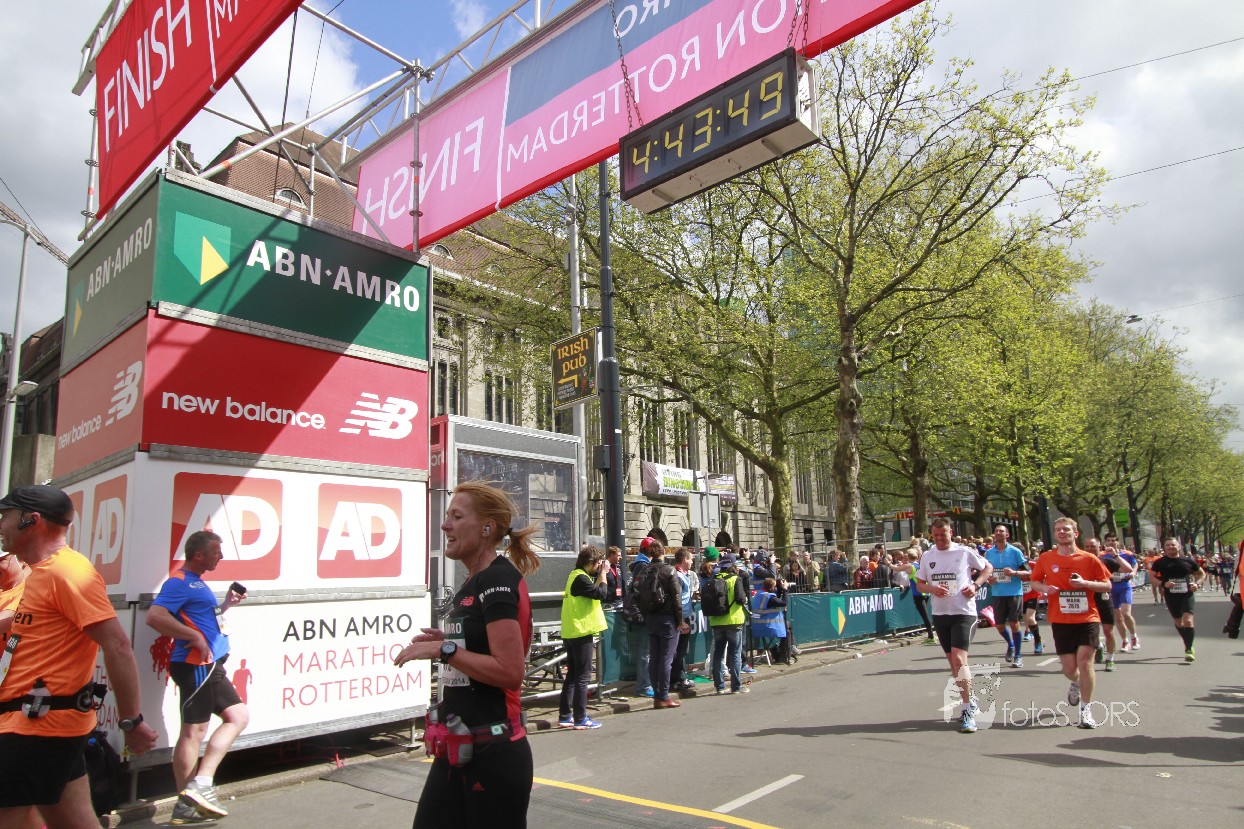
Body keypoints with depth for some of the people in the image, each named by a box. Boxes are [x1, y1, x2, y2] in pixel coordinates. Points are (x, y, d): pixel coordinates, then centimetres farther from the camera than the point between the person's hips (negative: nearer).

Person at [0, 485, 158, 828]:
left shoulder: (67, 571, -16)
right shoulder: (41, 573, 14)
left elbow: (117, 646, -22)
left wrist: (132, 721, -20)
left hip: (40, 727, -9)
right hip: (49, 723, 9)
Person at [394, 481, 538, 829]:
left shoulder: (498, 580, -17)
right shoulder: (475, 581, 11)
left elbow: (510, 670, -23)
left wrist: (444, 650, -19)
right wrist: (445, 641, 9)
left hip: (492, 752, -9)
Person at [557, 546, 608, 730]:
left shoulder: (577, 575, 15)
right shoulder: (581, 578, -16)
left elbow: (595, 592, 15)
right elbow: (601, 593, -24)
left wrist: (600, 574, 4)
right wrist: (603, 574, -10)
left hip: (571, 633, 10)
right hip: (581, 632, -10)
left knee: (572, 676, 14)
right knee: (583, 677, -2)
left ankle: (565, 717, 19)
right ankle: (580, 719, 2)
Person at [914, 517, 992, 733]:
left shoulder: (964, 552, -4)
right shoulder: (927, 557, 6)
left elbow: (988, 567, 8)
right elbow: (919, 583, 11)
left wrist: (975, 585, -8)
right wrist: (932, 589, -10)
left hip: (964, 612, -5)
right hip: (940, 613, 5)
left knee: (959, 659, -16)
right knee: (953, 661, 12)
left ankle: (968, 711, -8)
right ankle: (970, 701, 30)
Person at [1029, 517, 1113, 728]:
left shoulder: (1089, 559, -2)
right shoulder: (1045, 558, 1)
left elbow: (1107, 585, 2)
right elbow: (1034, 582, 11)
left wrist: (1085, 583, -15)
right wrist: (1044, 588, -11)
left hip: (1087, 618, -1)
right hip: (1060, 620, 1)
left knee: (1085, 661, -10)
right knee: (1068, 666, 4)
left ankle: (1086, 709, 6)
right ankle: (1075, 683, 42)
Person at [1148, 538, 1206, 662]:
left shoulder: (1188, 561, 3)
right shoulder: (1160, 562, 1)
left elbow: (1202, 574, 14)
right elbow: (1152, 576, 0)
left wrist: (1197, 584, -5)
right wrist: (1163, 584, -16)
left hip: (1187, 594, -1)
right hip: (1171, 595, 1)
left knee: (1188, 620, -16)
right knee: (1178, 622, 12)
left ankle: (1188, 649, -9)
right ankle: (1189, 645, 33)